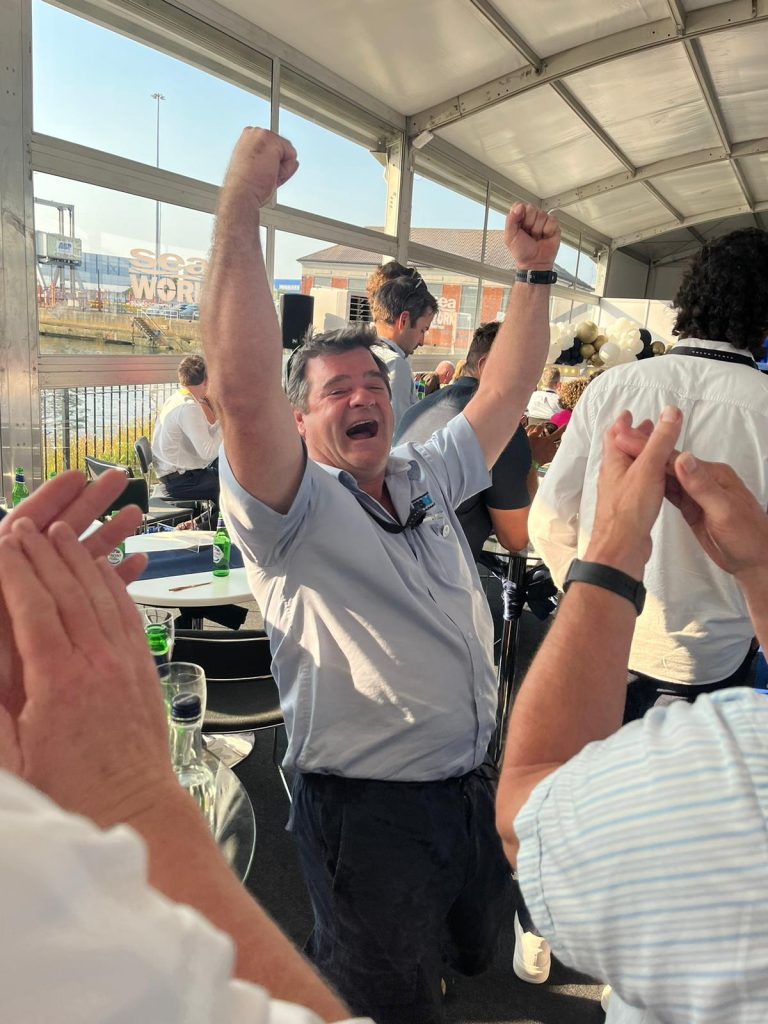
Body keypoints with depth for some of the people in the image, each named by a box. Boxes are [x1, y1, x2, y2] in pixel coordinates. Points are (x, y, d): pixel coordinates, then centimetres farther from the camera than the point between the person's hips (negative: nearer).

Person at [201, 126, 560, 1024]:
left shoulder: (427, 478, 7)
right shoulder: (294, 507, -15)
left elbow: (503, 394, 8)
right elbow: (241, 393, -32)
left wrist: (534, 272, 3)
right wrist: (240, 203, -32)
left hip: (474, 786, 8)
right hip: (368, 807, -7)